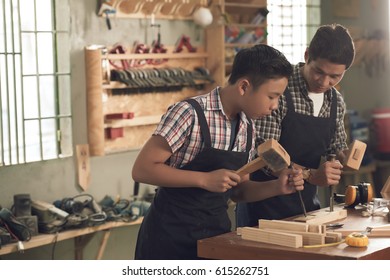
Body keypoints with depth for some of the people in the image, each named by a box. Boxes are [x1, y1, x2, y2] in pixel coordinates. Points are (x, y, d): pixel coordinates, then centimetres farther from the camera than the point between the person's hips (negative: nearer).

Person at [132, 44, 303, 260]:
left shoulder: (247, 128, 4)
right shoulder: (190, 114, -17)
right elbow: (142, 169, -18)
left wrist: (276, 187, -5)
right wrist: (204, 180, -23)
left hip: (216, 233, 7)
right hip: (171, 234, -6)